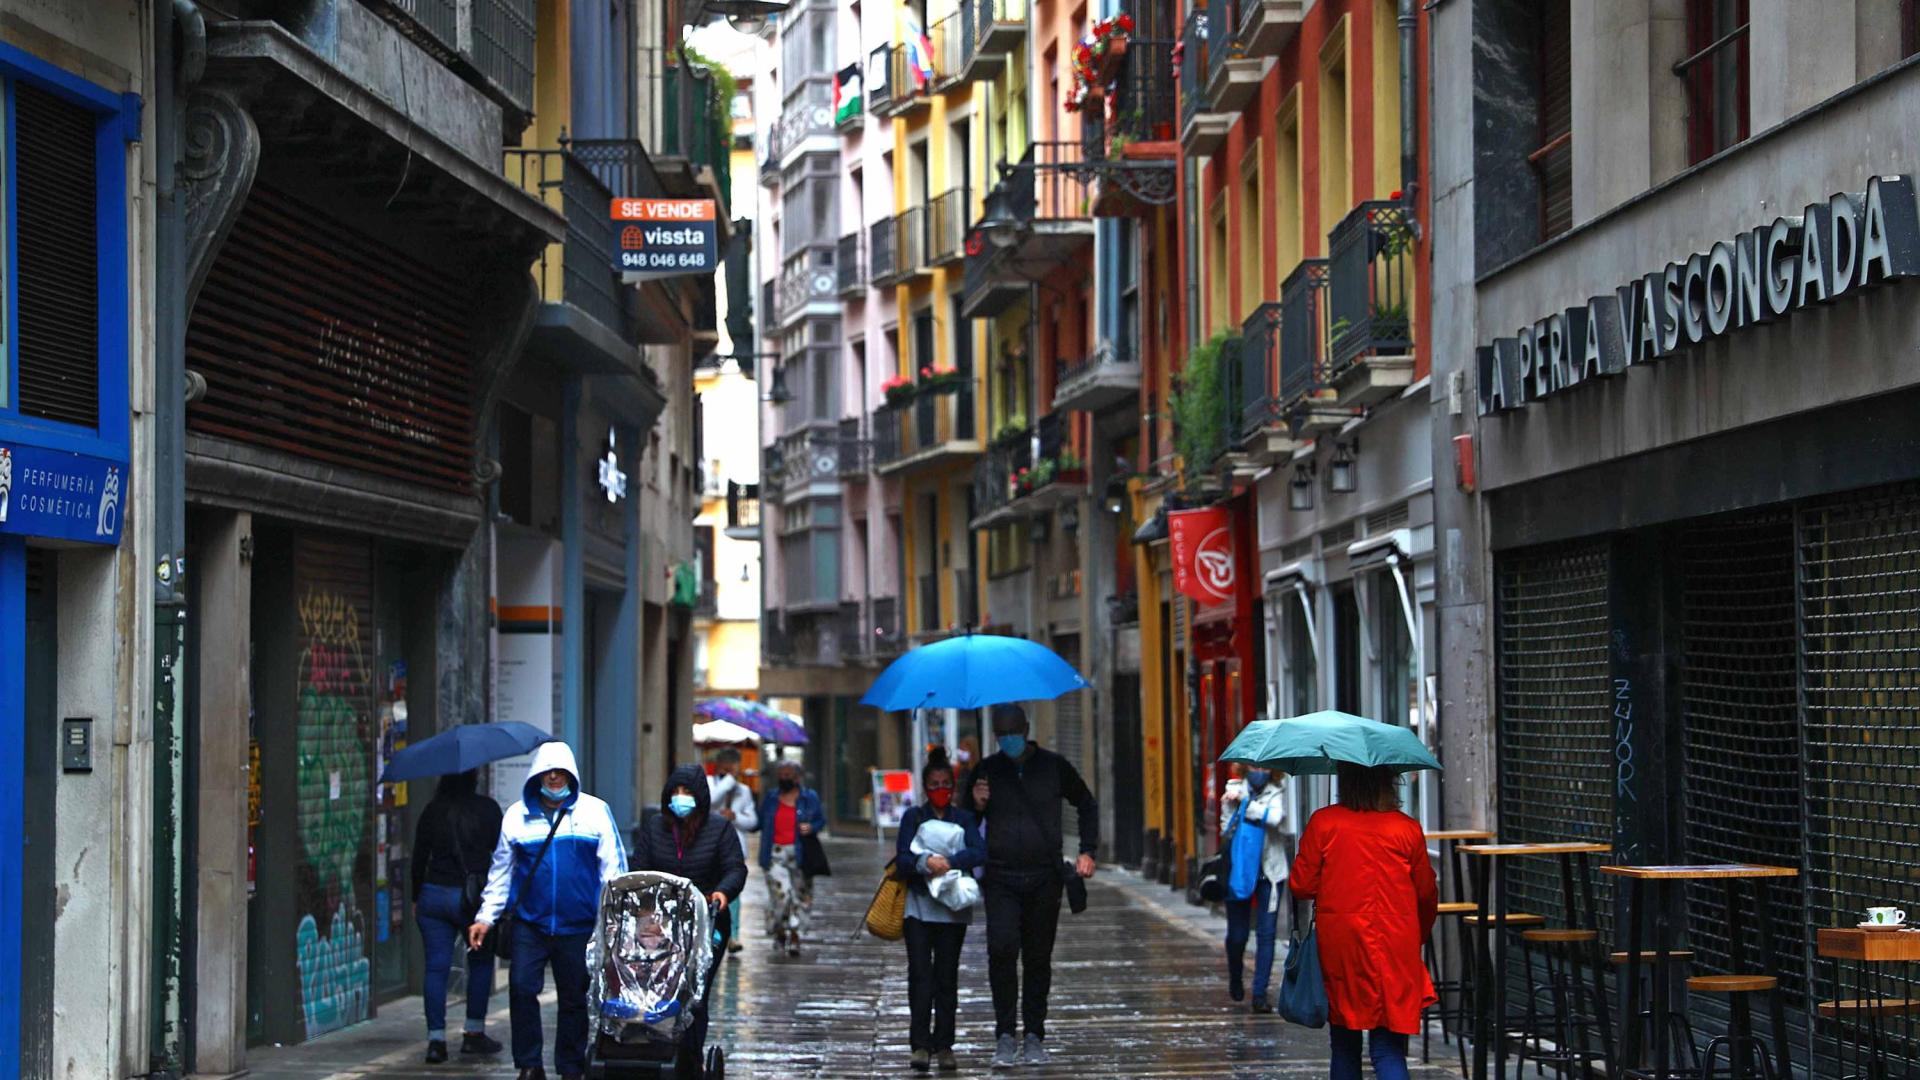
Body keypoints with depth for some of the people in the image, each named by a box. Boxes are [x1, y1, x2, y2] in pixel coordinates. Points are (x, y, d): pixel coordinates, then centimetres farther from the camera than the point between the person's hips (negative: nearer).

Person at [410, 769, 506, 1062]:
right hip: (472, 896, -2)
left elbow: (418, 859, 7)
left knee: (436, 968, 2)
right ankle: (474, 1033, 16)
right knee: (481, 962, 15)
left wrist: (416, 899, 16)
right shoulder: (488, 809, -2)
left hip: (433, 895, 2)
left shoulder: (432, 811, 4)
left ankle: (436, 1039, -4)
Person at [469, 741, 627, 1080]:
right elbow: (501, 872, 14)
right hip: (530, 923, 1)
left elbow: (613, 869, 6)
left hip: (578, 925, -1)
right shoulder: (517, 815, 8)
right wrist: (485, 917, 9)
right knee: (522, 988, -10)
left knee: (574, 998, 5)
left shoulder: (595, 811, 5)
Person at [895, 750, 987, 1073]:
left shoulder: (964, 819, 9)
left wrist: (950, 861, -21)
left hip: (953, 909, 1)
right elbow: (902, 857, -4)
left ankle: (943, 1045, 6)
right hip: (918, 905, -1)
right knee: (920, 974, -8)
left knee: (947, 976, 1)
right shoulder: (913, 817, 7)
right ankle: (920, 1044, -8)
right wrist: (925, 863, -24)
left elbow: (980, 852, -7)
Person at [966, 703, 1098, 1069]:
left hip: (1045, 878, 1)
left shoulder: (1054, 767, 4)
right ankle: (1006, 1035, -10)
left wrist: (1087, 851, 7)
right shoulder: (986, 772, 5)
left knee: (1038, 958, 5)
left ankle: (1034, 1035, 16)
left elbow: (1087, 805, 17)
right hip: (1001, 879, -1)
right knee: (1002, 950, -16)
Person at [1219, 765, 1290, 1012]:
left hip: (1269, 871, -1)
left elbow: (1275, 817, -17)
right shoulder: (1235, 790, 6)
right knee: (1237, 934, 6)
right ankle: (1235, 982, 34)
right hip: (1239, 870, 1)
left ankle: (1260, 994, -4)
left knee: (1266, 934, -7)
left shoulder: (1277, 791, 2)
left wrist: (1245, 802, -15)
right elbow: (1225, 829, 5)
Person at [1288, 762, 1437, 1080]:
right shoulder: (1408, 829, -3)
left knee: (1344, 1045, 16)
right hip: (1395, 947, 0)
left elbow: (1301, 885, -3)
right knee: (1388, 1048, -1)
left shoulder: (1323, 823, -5)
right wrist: (1419, 935, 24)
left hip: (1338, 945, 0)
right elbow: (1427, 894, 5)